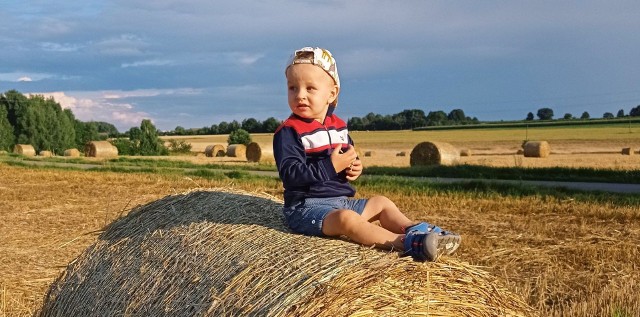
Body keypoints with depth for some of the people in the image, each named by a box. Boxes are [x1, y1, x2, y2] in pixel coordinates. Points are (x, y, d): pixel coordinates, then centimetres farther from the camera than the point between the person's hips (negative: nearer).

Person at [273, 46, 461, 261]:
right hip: (307, 206, -9)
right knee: (346, 218, -33)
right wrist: (331, 166, -24)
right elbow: (290, 174, -22)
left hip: (341, 200, 9)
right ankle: (406, 243, -43)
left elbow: (348, 155, 26)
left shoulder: (338, 125, 12)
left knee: (381, 202, 13)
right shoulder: (289, 131, -12)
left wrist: (354, 167, 1)